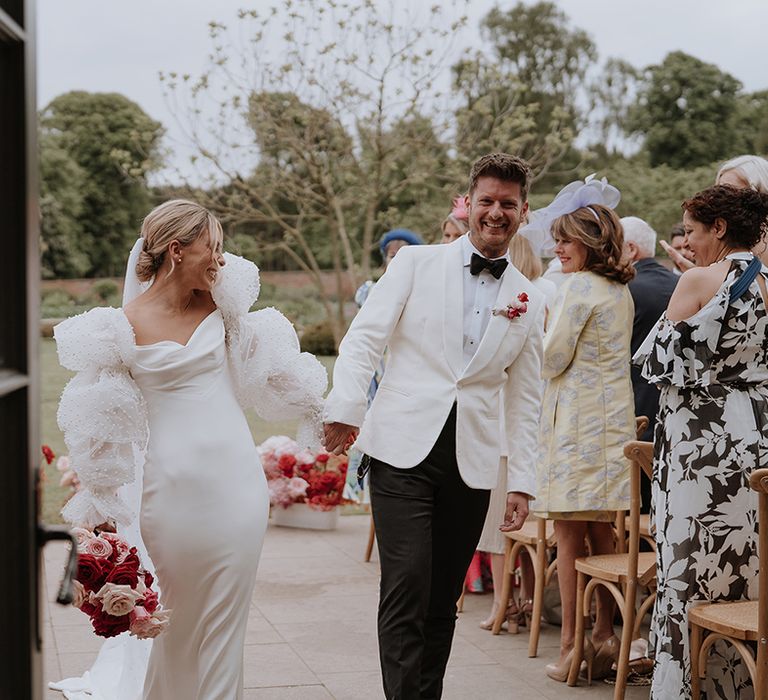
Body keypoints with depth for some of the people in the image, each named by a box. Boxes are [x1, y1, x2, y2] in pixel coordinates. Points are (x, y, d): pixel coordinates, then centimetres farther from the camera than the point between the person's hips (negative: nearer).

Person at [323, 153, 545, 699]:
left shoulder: (529, 301, 12)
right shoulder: (417, 263, 5)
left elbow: (525, 399, 14)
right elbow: (364, 337, -2)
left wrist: (522, 482, 9)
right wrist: (346, 407, -16)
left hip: (472, 463, 3)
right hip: (404, 448, -3)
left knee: (443, 601, 7)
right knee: (407, 590, -13)